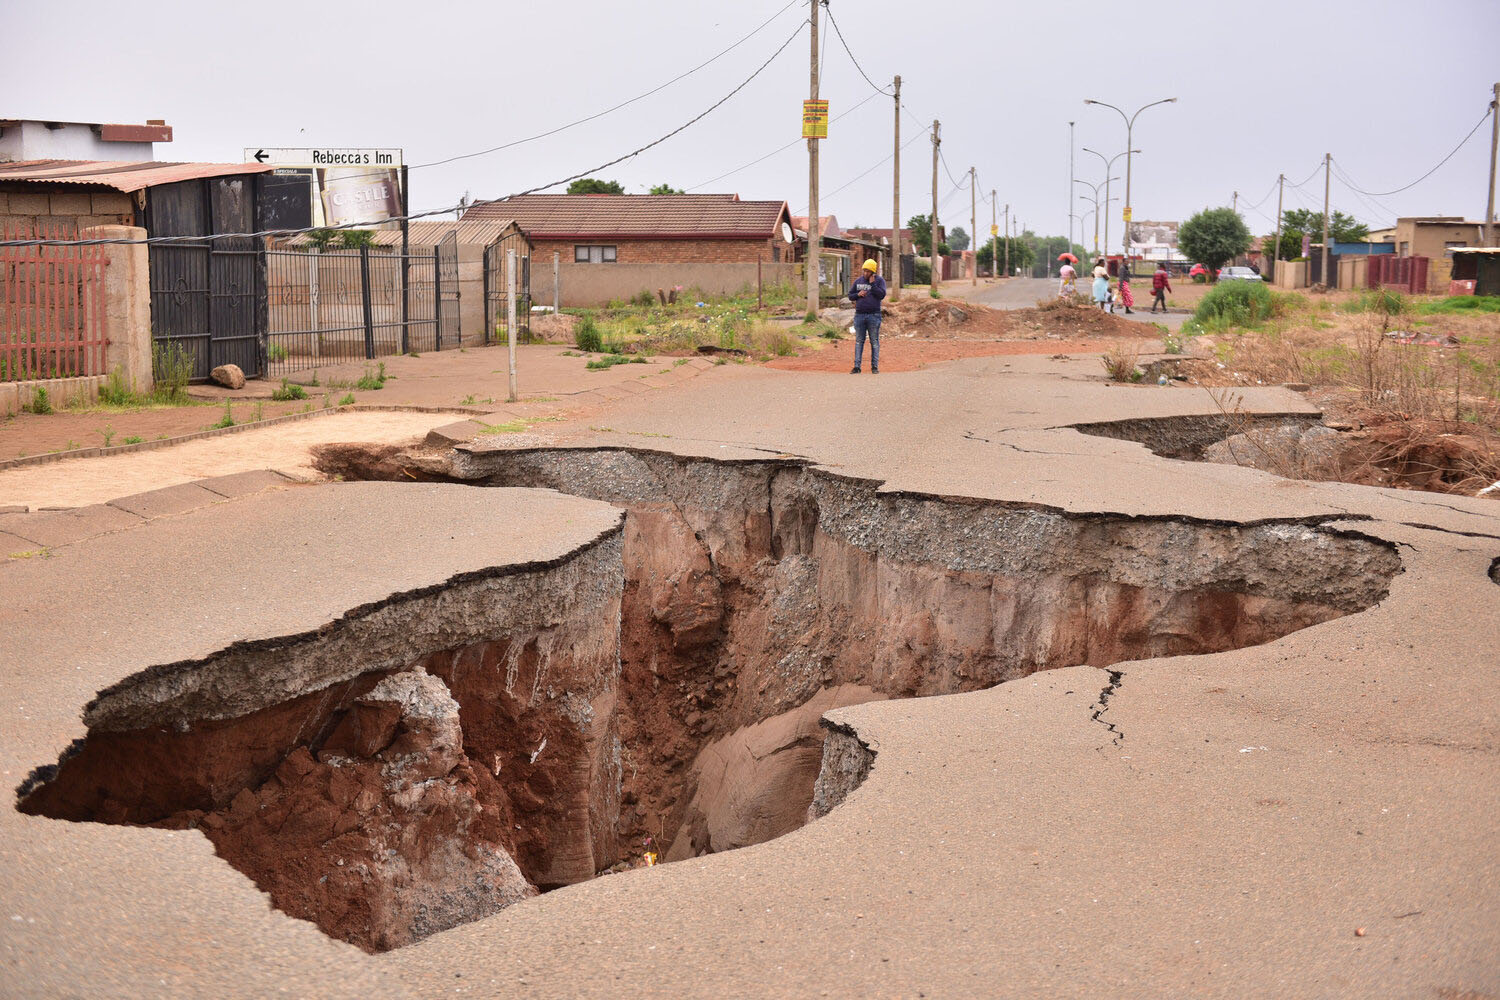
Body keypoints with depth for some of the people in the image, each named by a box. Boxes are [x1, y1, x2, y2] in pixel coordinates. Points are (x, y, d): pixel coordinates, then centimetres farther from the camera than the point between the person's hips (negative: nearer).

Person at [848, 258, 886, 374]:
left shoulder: (879, 280, 0)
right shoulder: (858, 281, 11)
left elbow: (882, 295, -12)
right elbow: (850, 296, 14)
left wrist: (872, 283, -13)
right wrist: (858, 294, -6)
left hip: (874, 316, -3)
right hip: (859, 315, 3)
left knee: (874, 342, 1)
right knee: (859, 341, 2)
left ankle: (875, 367, 5)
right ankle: (857, 367, 2)